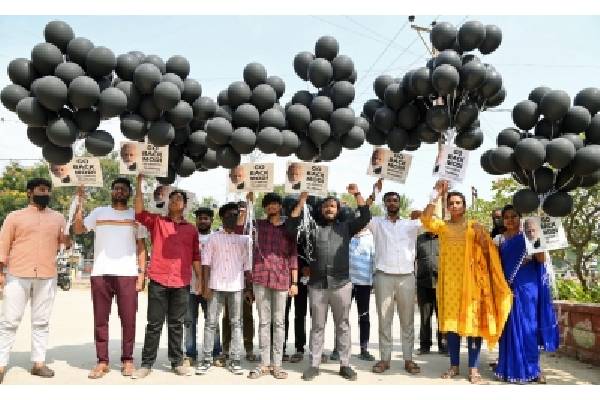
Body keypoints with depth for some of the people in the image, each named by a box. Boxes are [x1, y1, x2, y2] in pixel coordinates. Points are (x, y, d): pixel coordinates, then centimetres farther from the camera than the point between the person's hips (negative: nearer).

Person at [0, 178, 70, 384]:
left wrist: (68, 239, -13)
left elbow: (66, 242, 9)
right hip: (17, 275, -2)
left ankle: (38, 363, 12)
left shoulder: (58, 218, 13)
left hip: (47, 277, 2)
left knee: (41, 321, 6)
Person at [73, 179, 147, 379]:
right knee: (100, 319, 4)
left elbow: (141, 247, 7)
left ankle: (127, 360, 10)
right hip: (100, 273, 1)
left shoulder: (136, 215, 10)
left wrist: (141, 274, -1)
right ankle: (102, 361, 11)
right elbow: (78, 229, 2)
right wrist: (80, 204, -4)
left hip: (127, 274, -1)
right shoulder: (99, 212, 13)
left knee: (128, 319, 0)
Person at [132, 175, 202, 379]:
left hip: (181, 283, 2)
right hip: (158, 281, -1)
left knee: (176, 324, 10)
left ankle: (177, 362, 19)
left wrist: (199, 278, 7)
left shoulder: (191, 229, 12)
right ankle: (147, 364, 12)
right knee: (154, 324, 4)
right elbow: (139, 212, -10)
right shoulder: (157, 221, 7)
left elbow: (195, 256, 12)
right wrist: (139, 183, -14)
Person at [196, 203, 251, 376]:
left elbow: (247, 265, 9)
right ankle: (206, 359, 8)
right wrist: (206, 285, -6)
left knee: (236, 323, 3)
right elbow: (206, 262, 2)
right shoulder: (214, 238, 6)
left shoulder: (244, 239, 10)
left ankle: (234, 360, 9)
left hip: (236, 287, 1)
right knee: (210, 323, 1)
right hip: (216, 286, -1)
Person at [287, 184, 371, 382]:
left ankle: (345, 364, 16)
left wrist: (357, 194, -7)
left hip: (341, 284, 0)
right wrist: (301, 202, -6)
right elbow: (291, 227, -2)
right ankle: (314, 365, 16)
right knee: (317, 326, 8)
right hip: (317, 285, 0)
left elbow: (365, 217, 0)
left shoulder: (345, 227, 10)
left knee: (343, 325, 8)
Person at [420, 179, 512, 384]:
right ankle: (454, 365, 17)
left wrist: (481, 237, -18)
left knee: (473, 322, -3)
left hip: (470, 280, -2)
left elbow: (488, 250, 1)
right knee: (450, 321, 7)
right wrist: (436, 194, -15)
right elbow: (426, 219, -11)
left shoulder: (474, 226, 6)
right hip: (449, 281, 2)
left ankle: (473, 369, 3)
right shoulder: (442, 226, 9)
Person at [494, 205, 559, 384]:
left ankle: (532, 368, 10)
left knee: (529, 326, 1)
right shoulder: (499, 239, 8)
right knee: (511, 327, 3)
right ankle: (513, 368, 10)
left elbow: (542, 260, -4)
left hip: (528, 287, -1)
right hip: (508, 288, 1)